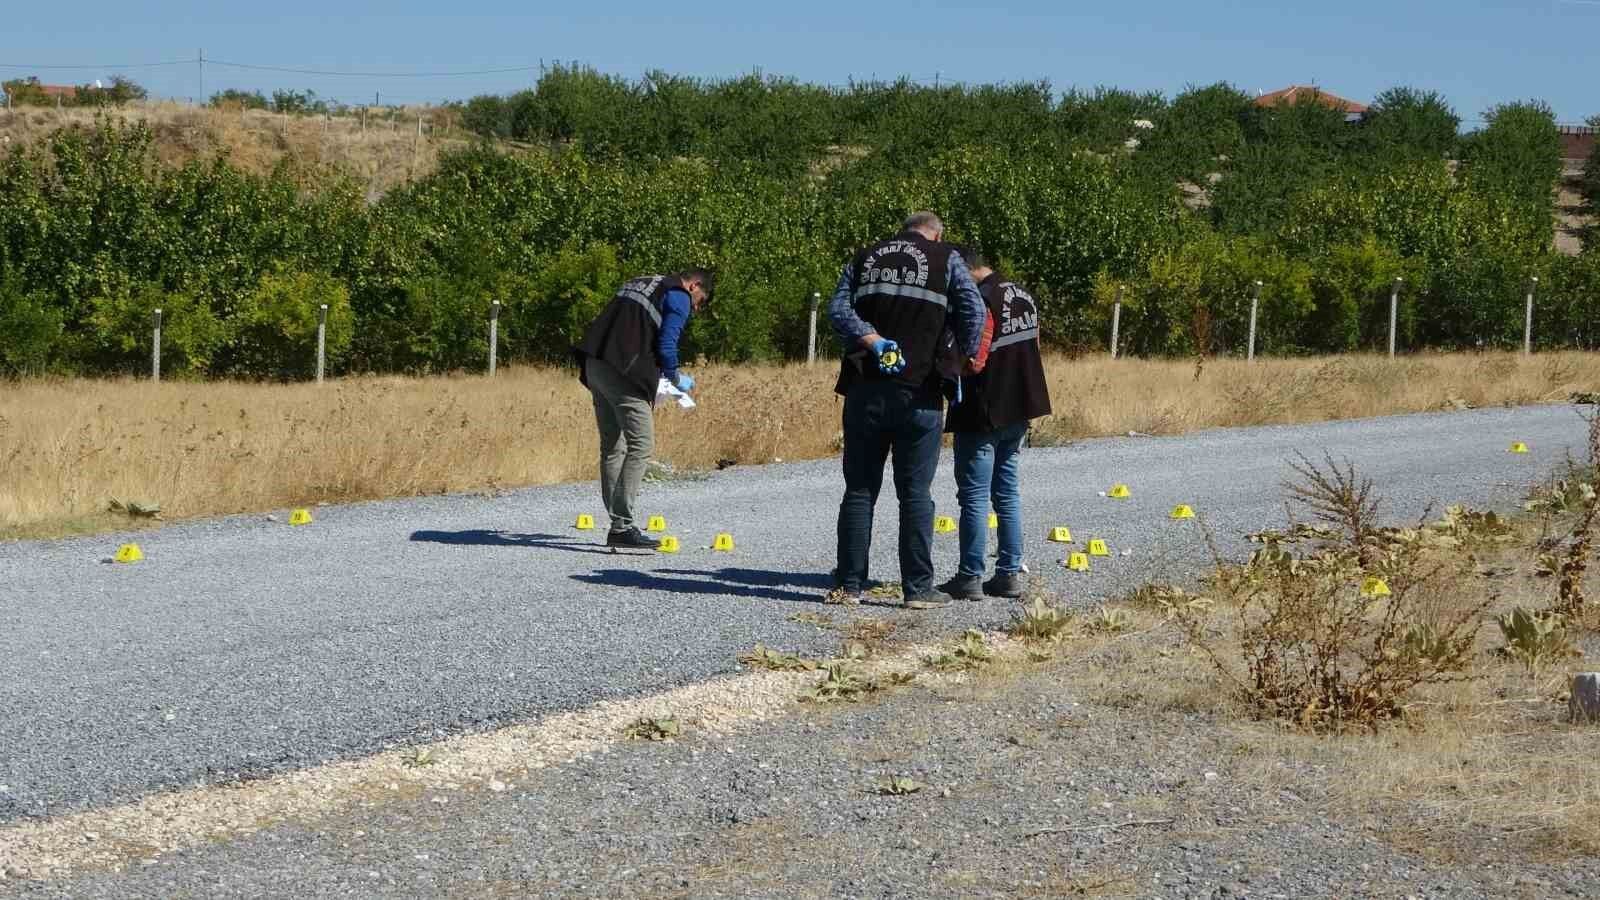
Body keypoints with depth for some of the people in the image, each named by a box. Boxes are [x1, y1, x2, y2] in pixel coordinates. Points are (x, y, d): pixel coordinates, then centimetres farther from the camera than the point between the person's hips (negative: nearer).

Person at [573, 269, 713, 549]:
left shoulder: (639, 284, 26)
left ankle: (619, 525, 16)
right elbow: (666, 343, -10)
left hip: (595, 367, 9)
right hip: (624, 374, -9)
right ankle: (623, 526, -11)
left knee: (612, 446, 13)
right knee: (641, 445, -6)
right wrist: (676, 378, 7)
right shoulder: (679, 297, 1)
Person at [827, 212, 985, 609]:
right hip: (918, 393, -3)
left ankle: (849, 584, 8)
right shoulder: (946, 259, 5)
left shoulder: (865, 258, 14)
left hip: (865, 390, 3)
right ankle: (918, 587, 3)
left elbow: (838, 310, -1)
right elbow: (973, 312, -7)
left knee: (859, 491, 8)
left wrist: (873, 341, -10)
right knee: (915, 493, 2)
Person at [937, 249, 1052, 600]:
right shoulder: (1023, 296, 10)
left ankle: (970, 577, 0)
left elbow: (973, 362, -22)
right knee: (1008, 494, 13)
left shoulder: (980, 301, -18)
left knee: (975, 496, -3)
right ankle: (1010, 574, 14)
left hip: (983, 413, -9)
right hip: (1017, 412, 9)